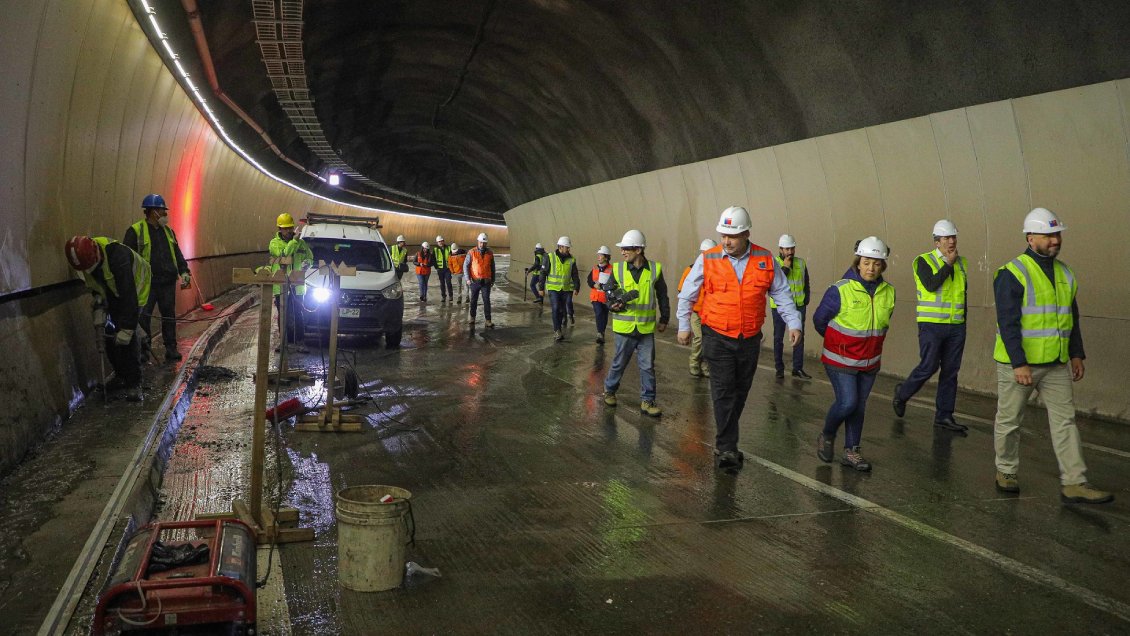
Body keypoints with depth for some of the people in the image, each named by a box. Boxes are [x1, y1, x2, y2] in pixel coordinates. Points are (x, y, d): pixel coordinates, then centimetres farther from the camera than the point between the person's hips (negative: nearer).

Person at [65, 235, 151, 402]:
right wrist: (99, 311, -8)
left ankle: (134, 384, -10)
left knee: (127, 337, -17)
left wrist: (126, 329, -39)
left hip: (134, 289, -7)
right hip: (112, 293, 7)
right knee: (109, 333, 3)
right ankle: (120, 375, 21)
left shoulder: (116, 256, -40)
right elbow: (94, 285, 2)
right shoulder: (85, 258, -18)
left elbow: (128, 294, -39)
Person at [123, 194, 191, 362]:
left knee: (169, 315, 8)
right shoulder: (136, 231, -3)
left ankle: (171, 349, 14)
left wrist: (184, 271, 6)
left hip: (168, 282, 5)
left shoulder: (168, 231, 15)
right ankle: (143, 350, 6)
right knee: (143, 317, -4)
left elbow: (177, 254, 19)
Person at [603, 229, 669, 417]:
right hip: (624, 327, 0)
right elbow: (610, 296, 5)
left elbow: (662, 296, 9)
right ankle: (609, 390, 34)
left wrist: (664, 319, 11)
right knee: (619, 363, 12)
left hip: (646, 328, 0)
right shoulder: (617, 269, -2)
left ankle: (647, 401, 16)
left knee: (648, 366, 5)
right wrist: (614, 305, -16)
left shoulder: (655, 269, -3)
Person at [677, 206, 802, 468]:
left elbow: (782, 293, 8)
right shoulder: (707, 259, -6)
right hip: (718, 337, -3)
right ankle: (727, 448, -3)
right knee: (723, 392, -7)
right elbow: (687, 295, 5)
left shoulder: (765, 259, -1)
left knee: (740, 392, 13)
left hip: (750, 339, 3)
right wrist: (684, 326, 7)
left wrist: (793, 323, 0)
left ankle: (725, 443, 28)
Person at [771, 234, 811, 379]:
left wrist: (805, 301, 6)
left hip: (798, 306, 3)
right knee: (778, 338, 5)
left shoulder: (801, 263, 6)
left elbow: (806, 284, 14)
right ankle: (779, 368, 14)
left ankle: (798, 368, 12)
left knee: (799, 336, 4)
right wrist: (785, 267, -20)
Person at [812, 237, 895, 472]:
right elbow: (819, 319, -4)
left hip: (870, 362, 5)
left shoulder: (888, 292, -1)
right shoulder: (840, 290, -18)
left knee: (859, 407, 9)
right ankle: (826, 436, 15)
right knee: (848, 402, -12)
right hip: (840, 360, -5)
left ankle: (851, 451, 20)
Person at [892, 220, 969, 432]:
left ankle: (944, 416, 11)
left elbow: (964, 293, 19)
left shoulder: (962, 263, 12)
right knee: (928, 367, -9)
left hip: (956, 327, 5)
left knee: (951, 371, 5)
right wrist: (948, 263, -15)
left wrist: (963, 322, 15)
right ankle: (902, 393, 18)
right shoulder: (924, 261, -5)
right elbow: (931, 285, -21)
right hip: (931, 325, -5)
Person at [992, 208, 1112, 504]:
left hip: (1056, 364, 6)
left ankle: (1074, 484, 3)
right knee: (1009, 420, 7)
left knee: (1064, 419, 2)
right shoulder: (1012, 274, -13)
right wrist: (1019, 364, -22)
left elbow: (1072, 317, 18)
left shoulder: (1064, 273, 10)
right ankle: (1006, 472, 24)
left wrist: (1076, 354, 12)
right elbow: (1008, 323, -18)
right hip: (1017, 363, -6)